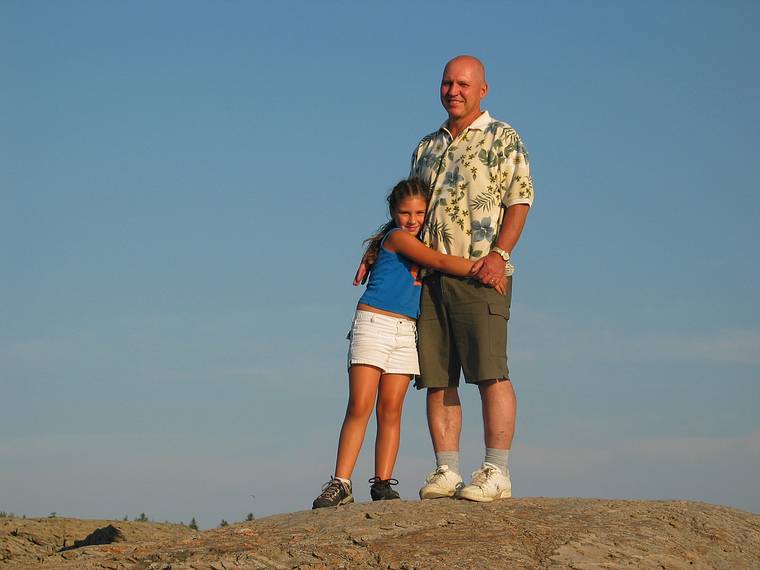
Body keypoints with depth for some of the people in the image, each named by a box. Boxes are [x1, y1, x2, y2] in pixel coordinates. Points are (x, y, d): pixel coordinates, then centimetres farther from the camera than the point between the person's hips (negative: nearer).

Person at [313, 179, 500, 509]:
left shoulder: (421, 242, 19)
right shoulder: (397, 237, -5)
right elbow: (440, 262, -15)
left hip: (406, 333, 7)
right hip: (374, 324, -7)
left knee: (391, 409, 1)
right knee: (359, 407, -11)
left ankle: (383, 483, 1)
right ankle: (340, 485, -13)